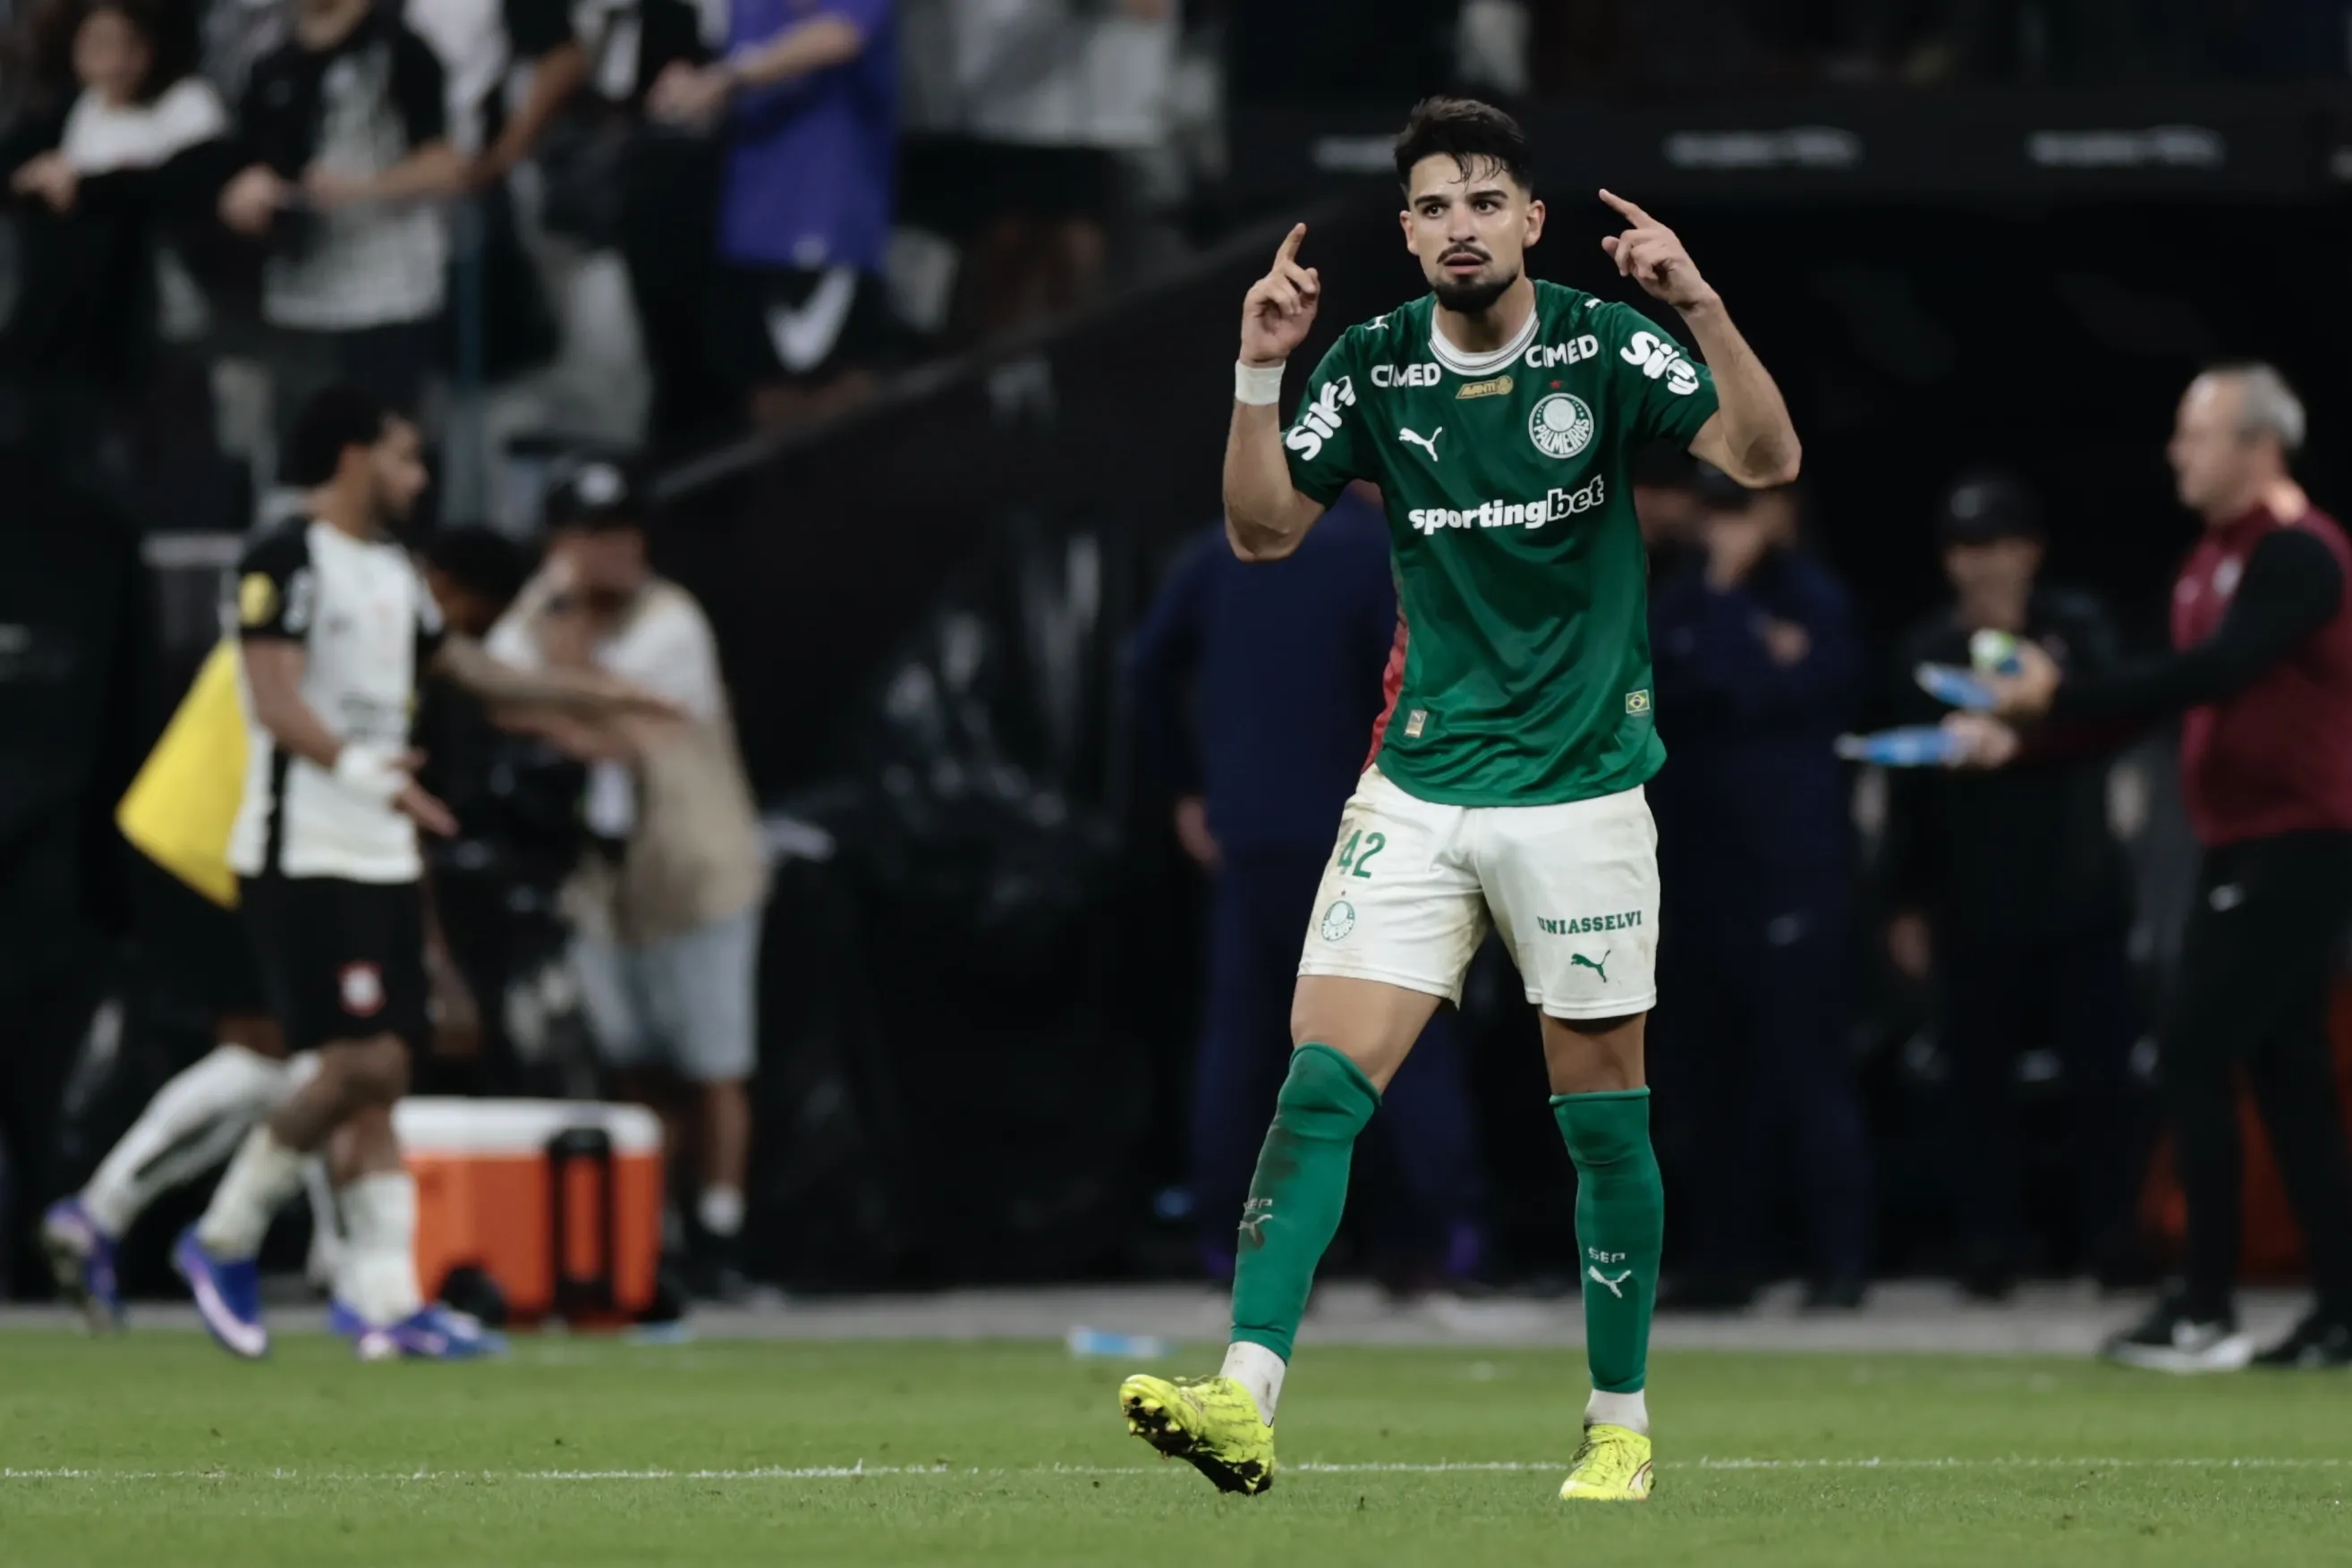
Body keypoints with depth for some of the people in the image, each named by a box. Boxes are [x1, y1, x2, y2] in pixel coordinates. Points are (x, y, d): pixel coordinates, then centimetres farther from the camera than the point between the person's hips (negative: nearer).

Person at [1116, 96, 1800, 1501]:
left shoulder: (1606, 346, -6)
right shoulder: (1375, 366, 2)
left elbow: (1768, 459, -15)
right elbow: (1264, 531, 4)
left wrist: (1704, 305, -30)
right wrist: (1257, 375, -10)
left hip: (1581, 789, -2)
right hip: (1420, 788, 2)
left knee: (1603, 1111, 5)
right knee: (1323, 1078, -11)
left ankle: (1622, 1425, 18)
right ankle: (1247, 1398, -18)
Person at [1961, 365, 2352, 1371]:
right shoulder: (2212, 561, 15)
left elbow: (2213, 673, -26)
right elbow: (2177, 694, 18)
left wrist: (2060, 697, -26)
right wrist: (2021, 742, 11)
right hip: (2241, 846, 10)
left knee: (2195, 1058, -11)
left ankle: (2206, 1310, -9)